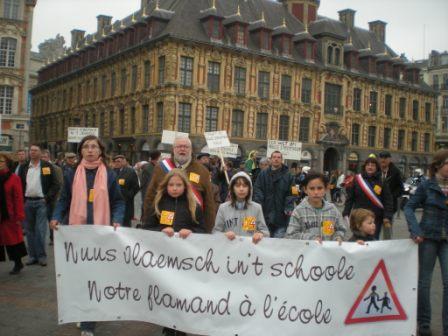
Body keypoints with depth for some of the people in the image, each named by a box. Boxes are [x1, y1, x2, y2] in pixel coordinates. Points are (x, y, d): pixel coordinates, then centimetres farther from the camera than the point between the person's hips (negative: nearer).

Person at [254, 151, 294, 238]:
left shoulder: (288, 175, 4)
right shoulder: (263, 174, 8)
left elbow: (291, 193, -2)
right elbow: (257, 190, 0)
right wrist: (258, 203, -15)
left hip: (281, 216, -1)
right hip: (266, 213, 2)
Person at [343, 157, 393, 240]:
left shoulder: (382, 182, 1)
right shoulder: (357, 180, 1)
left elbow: (388, 201, -1)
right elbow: (349, 198, 3)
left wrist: (387, 217, -10)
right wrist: (346, 214, -3)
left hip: (376, 218, 0)